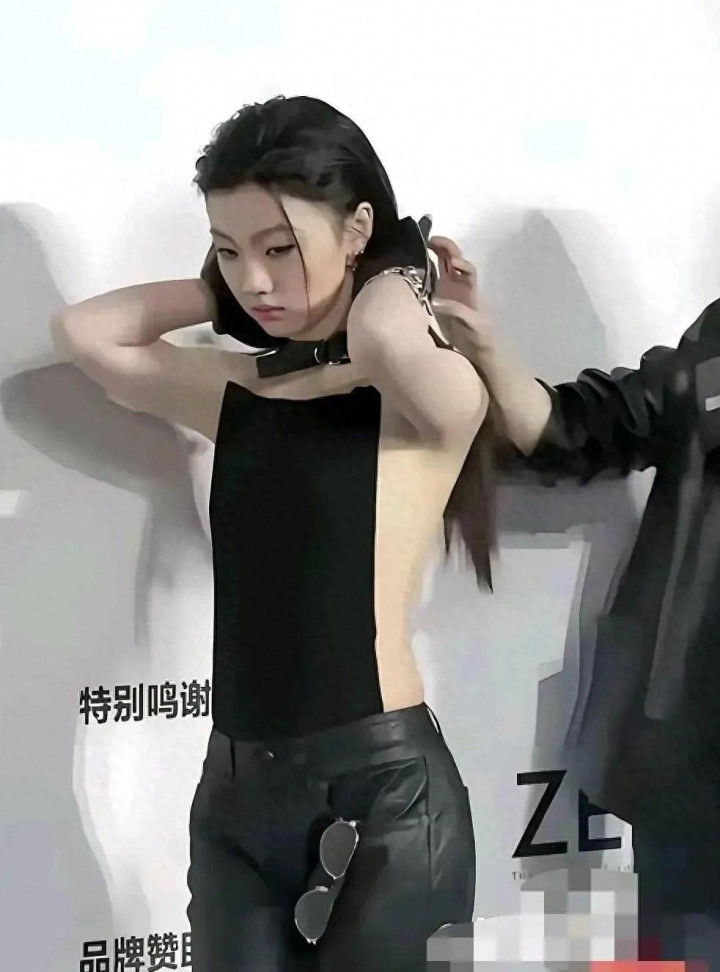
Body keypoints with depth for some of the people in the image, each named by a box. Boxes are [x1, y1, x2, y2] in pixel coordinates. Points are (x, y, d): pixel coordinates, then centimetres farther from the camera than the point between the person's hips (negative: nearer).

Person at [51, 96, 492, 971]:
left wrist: (395, 278, -8)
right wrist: (217, 291, 5)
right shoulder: (237, 392, 9)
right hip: (235, 793, 5)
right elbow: (85, 333, 3)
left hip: (384, 790, -5)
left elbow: (384, 338, -29)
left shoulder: (434, 395, -7)